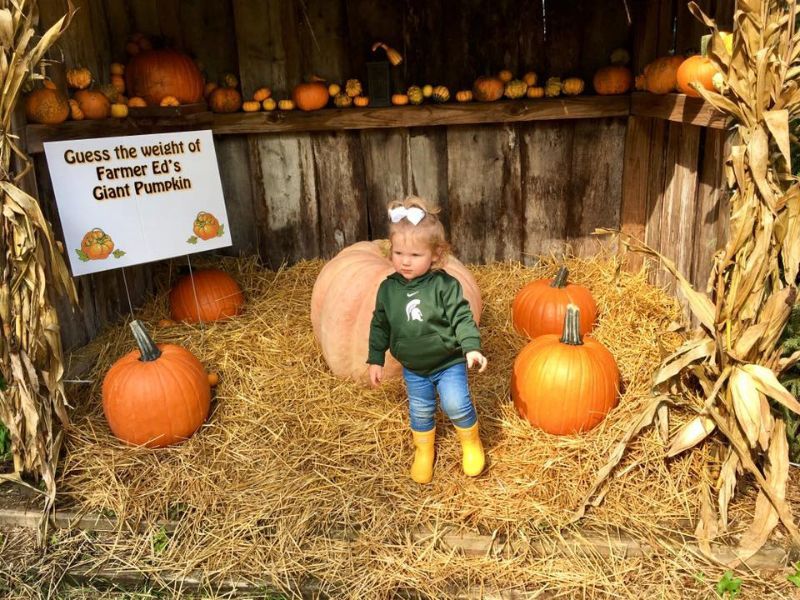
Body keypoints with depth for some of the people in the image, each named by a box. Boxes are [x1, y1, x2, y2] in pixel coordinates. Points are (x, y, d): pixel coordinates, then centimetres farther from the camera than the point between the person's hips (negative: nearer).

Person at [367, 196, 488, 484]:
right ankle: (424, 452, 41)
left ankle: (471, 442, 19)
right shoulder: (388, 288, -9)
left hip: (449, 362, -3)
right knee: (420, 412, 15)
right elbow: (380, 325, 2)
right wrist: (376, 359, 5)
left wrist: (472, 348, -29)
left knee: (456, 404, -12)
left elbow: (462, 318, -17)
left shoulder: (445, 285, -19)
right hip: (413, 368, 4)